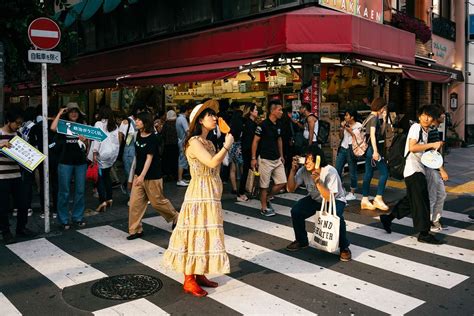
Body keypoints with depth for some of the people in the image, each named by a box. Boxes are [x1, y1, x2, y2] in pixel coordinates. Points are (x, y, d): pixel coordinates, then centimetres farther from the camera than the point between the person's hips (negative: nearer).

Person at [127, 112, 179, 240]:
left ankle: (175, 217, 30)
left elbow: (149, 157, -22)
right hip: (139, 174, 7)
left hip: (152, 176, -7)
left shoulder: (153, 138, -16)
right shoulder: (138, 135, 5)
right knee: (135, 202, 1)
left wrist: (142, 175, -29)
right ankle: (135, 230, 11)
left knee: (157, 201, 6)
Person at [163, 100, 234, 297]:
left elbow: (215, 166, 12)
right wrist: (227, 145, -15)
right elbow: (212, 163, -25)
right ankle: (189, 281, 5)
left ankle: (199, 274, 23)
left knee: (204, 234, 13)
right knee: (195, 234, -4)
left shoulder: (208, 142, 13)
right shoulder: (194, 142, -14)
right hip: (200, 195, -9)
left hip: (210, 196, 9)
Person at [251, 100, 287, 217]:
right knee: (264, 185, 3)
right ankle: (264, 208, 16)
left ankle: (267, 198, 25)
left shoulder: (278, 125, 8)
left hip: (277, 159, 7)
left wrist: (281, 156, 19)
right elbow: (255, 141, -11)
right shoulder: (263, 125, -13)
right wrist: (253, 158, -13)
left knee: (282, 182, 5)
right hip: (265, 159, -7)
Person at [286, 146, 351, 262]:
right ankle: (301, 241, 8)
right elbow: (290, 189, -19)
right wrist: (293, 170, -30)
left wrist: (318, 182, -47)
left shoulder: (330, 172, -32)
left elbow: (329, 198, -35)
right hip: (315, 199, 5)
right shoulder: (303, 170, -18)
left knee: (336, 217, -35)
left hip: (336, 199, -4)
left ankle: (344, 247, -8)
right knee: (296, 211, -18)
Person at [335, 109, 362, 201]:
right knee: (337, 170, 5)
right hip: (343, 148, 6)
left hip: (351, 149, -6)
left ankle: (352, 193, 7)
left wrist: (350, 131, -13)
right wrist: (342, 128, 1)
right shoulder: (346, 125, 14)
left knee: (352, 172, -2)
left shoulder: (358, 126, -3)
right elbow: (341, 136, 14)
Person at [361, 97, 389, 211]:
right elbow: (372, 134, -19)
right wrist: (375, 151, -24)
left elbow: (381, 133, 21)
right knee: (384, 172, -6)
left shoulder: (371, 117, 18)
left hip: (369, 149, 9)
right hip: (373, 148, -9)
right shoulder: (374, 117, -10)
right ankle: (378, 198, -5)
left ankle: (365, 200, 10)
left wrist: (384, 119, 13)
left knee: (368, 174, 8)